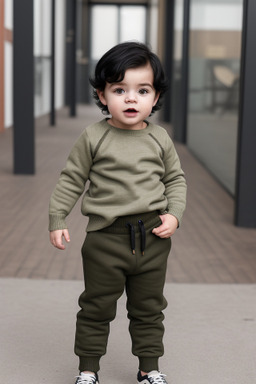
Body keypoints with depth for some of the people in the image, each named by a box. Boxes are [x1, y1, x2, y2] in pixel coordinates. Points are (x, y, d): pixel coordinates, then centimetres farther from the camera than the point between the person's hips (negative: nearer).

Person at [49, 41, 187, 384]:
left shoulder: (160, 139, 1)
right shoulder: (93, 138, -6)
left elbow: (176, 179, 10)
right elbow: (71, 180, 0)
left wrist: (174, 215, -4)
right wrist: (57, 219, -3)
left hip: (152, 238, 2)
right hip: (106, 237, -2)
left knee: (149, 308, 14)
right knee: (97, 307, 9)